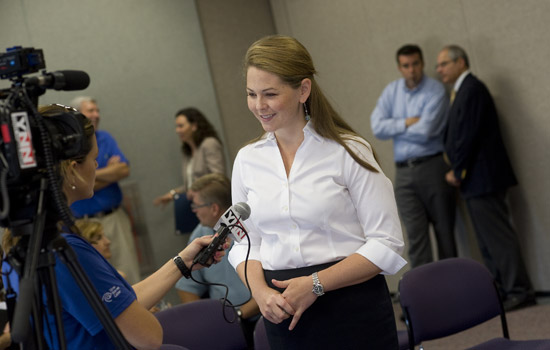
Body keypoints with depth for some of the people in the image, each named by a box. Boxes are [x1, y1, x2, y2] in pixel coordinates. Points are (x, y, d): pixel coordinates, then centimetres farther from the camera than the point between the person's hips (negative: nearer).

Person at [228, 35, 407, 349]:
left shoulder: (348, 151, -7)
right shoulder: (247, 160, 6)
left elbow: (387, 244, -9)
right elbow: (244, 243, 12)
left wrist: (316, 284, -16)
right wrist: (260, 291, -7)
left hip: (352, 311, -3)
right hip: (285, 318, 3)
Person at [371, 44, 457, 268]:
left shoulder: (435, 90, -6)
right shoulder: (391, 91, 11)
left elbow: (425, 131, -15)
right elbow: (377, 126, 0)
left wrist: (394, 128, -2)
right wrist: (405, 123, -10)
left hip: (433, 166, -4)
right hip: (404, 172, 4)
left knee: (444, 231, 5)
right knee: (415, 234, -1)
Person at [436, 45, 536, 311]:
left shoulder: (472, 90, -13)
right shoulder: (463, 90, 17)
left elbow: (469, 136, -19)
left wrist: (457, 171, -12)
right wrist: (456, 170, 9)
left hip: (482, 178, -10)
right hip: (476, 180, 10)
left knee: (498, 236, -7)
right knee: (487, 239, 12)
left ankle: (519, 291, -2)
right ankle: (501, 290, 18)